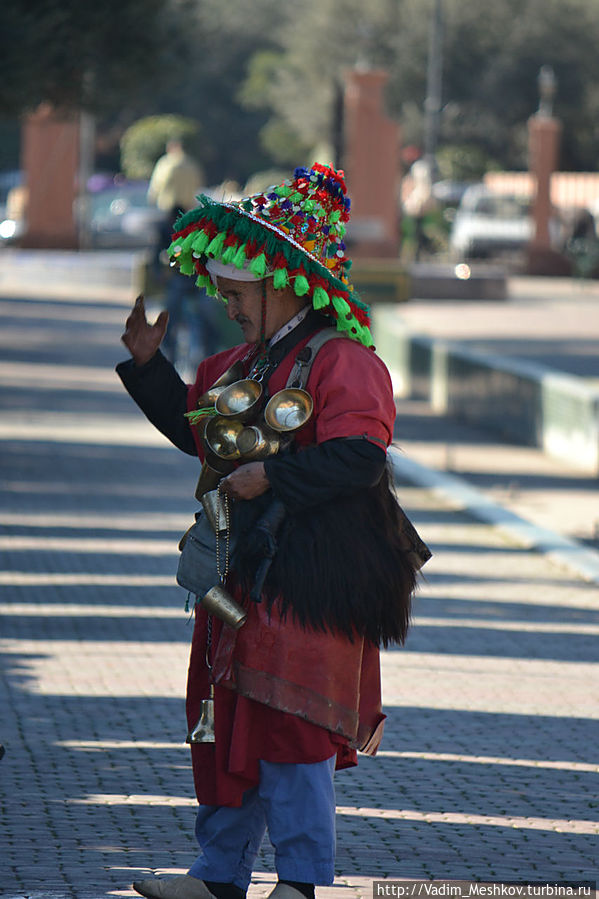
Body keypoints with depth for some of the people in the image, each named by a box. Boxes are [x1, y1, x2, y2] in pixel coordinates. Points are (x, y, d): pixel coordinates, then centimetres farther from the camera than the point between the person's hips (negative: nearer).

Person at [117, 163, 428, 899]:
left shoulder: (343, 362, -13)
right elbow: (197, 428, 26)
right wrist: (148, 362, 16)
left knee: (292, 726, -6)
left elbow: (358, 456, -24)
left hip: (310, 581, -9)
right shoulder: (245, 363, 15)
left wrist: (271, 476, -22)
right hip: (244, 572, 9)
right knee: (229, 724, 11)